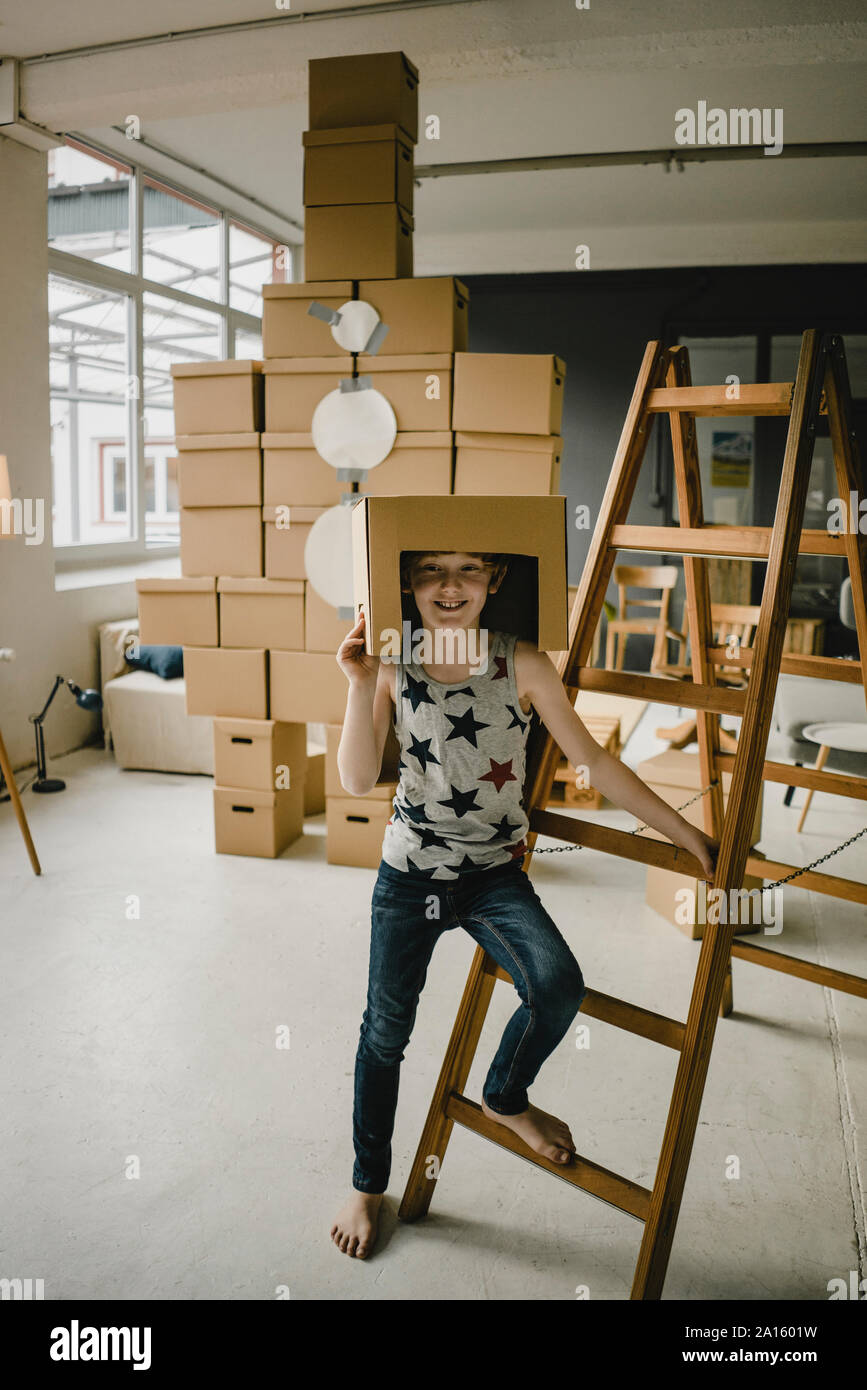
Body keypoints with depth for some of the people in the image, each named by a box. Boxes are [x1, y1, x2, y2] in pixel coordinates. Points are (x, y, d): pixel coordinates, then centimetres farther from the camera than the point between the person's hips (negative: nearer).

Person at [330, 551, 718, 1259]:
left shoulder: (523, 664, -10)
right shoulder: (393, 667, -8)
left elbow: (593, 760, -6)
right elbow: (357, 781, -11)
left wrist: (687, 835, -5)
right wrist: (361, 685, -23)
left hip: (495, 874, 0)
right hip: (409, 873, 1)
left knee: (558, 986, -24)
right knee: (386, 1031, 10)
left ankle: (506, 1098, 12)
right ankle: (369, 1186, 37)